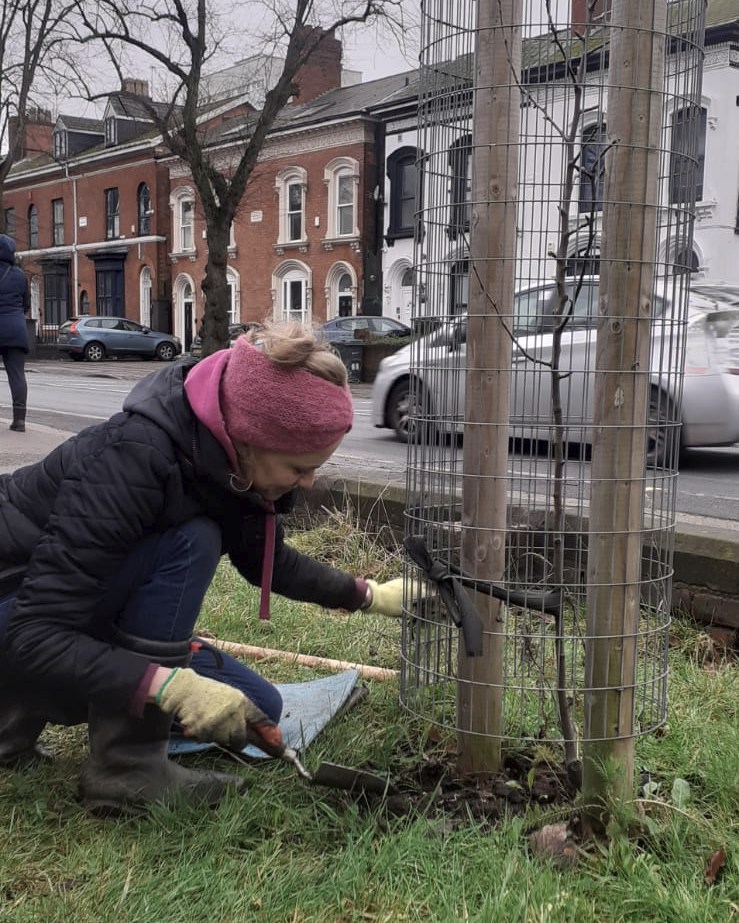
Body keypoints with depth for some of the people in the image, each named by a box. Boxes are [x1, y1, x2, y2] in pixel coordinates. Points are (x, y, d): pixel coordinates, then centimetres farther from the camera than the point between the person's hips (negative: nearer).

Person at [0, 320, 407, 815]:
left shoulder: (235, 457, -12)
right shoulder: (134, 457, -35)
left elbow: (267, 559, 8)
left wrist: (371, 595, 3)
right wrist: (171, 685, -42)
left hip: (78, 609, 8)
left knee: (256, 709, 3)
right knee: (189, 542, -29)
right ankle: (125, 766, -16)